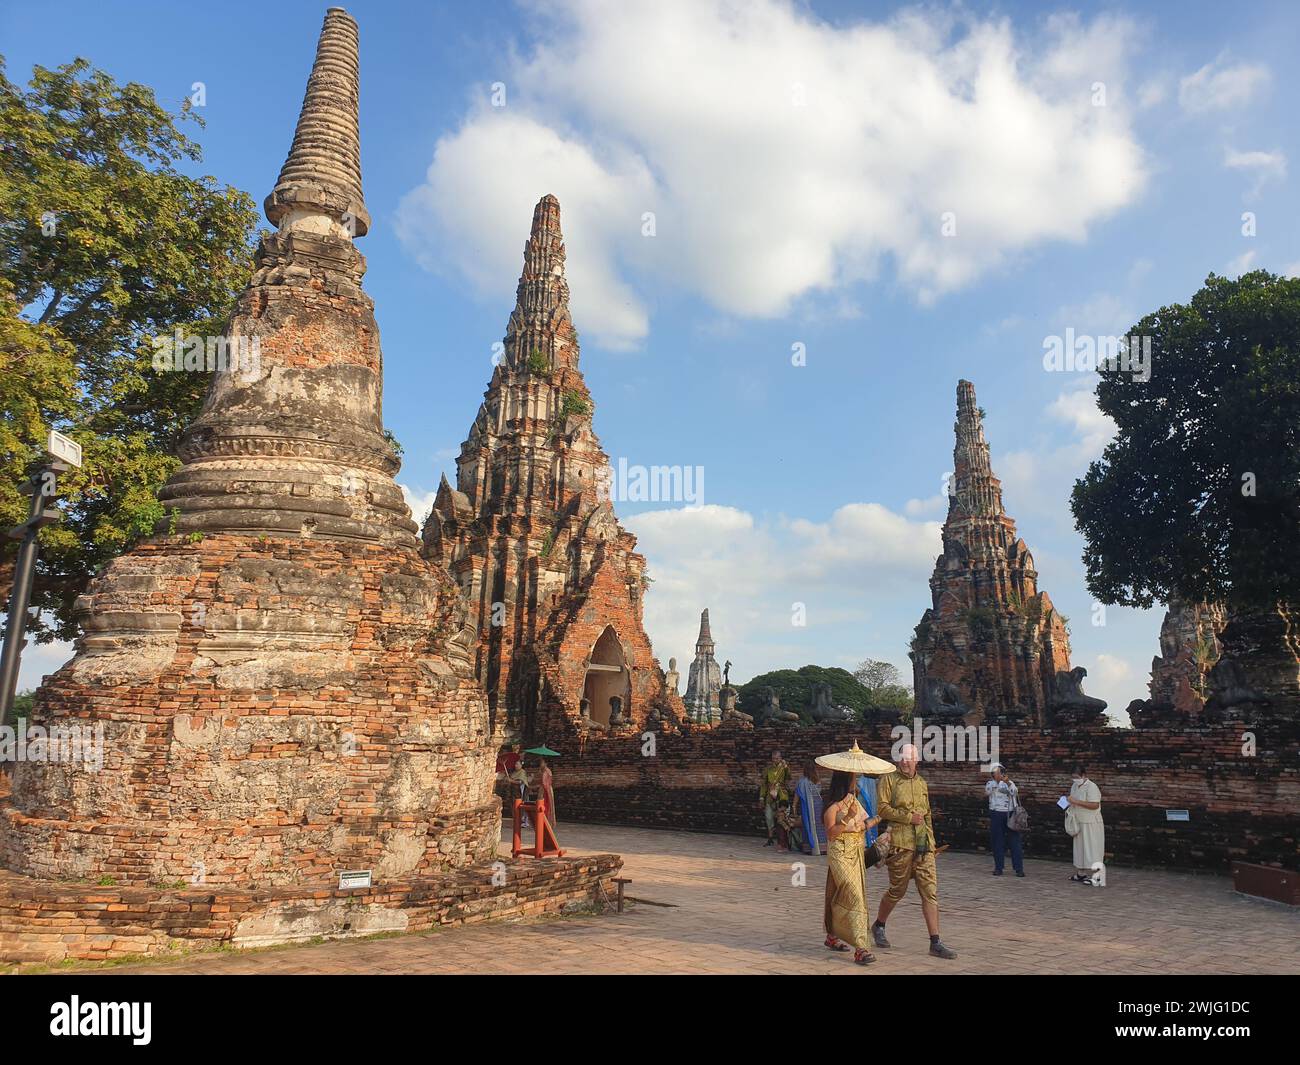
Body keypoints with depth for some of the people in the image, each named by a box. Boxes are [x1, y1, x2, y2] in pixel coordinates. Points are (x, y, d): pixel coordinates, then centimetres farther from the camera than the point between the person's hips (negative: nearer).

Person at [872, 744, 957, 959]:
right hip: (901, 843, -5)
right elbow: (883, 808, -10)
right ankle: (878, 926, 28)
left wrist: (930, 840, 20)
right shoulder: (889, 780, -1)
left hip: (923, 845, 5)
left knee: (930, 891, -1)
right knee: (897, 890, 5)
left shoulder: (922, 783, 17)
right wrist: (908, 817, -15)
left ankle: (935, 943, 2)